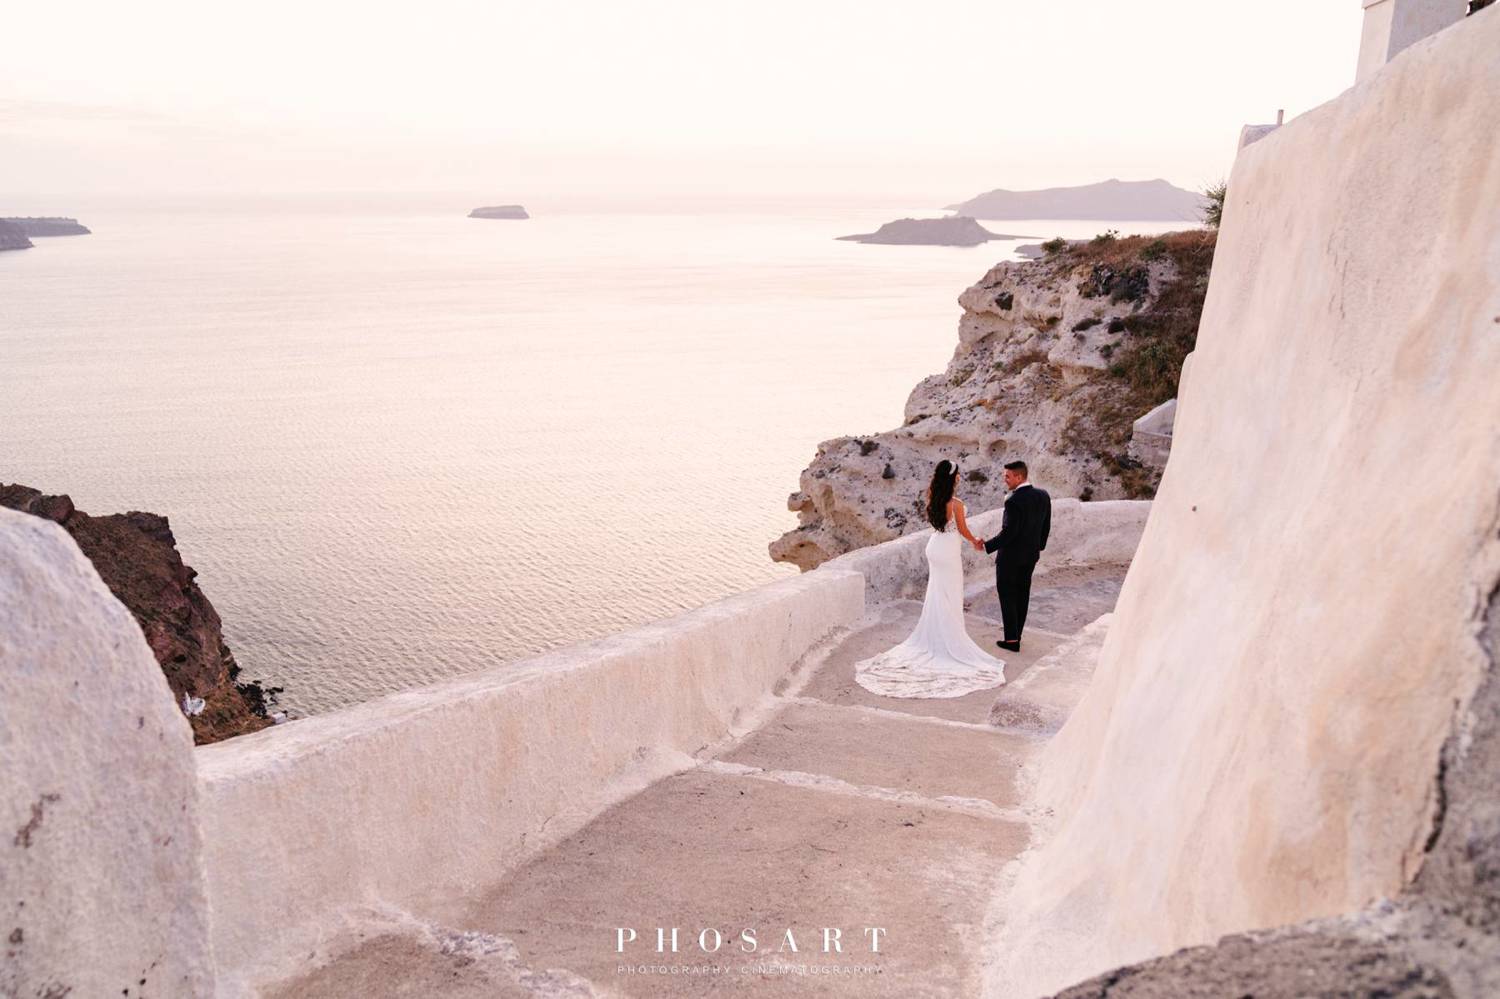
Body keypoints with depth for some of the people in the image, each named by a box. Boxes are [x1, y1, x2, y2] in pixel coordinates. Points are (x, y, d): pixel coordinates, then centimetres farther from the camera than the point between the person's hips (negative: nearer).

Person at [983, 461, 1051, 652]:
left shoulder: (1013, 501, -25)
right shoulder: (1043, 496, -1)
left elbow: (1008, 533, -25)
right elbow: (1046, 526, 8)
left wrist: (987, 546, -16)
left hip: (1010, 557, -7)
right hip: (1031, 556, 7)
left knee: (1007, 595, 5)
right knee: (1022, 595, 16)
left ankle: (1012, 640, 6)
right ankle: (1016, 634, 25)